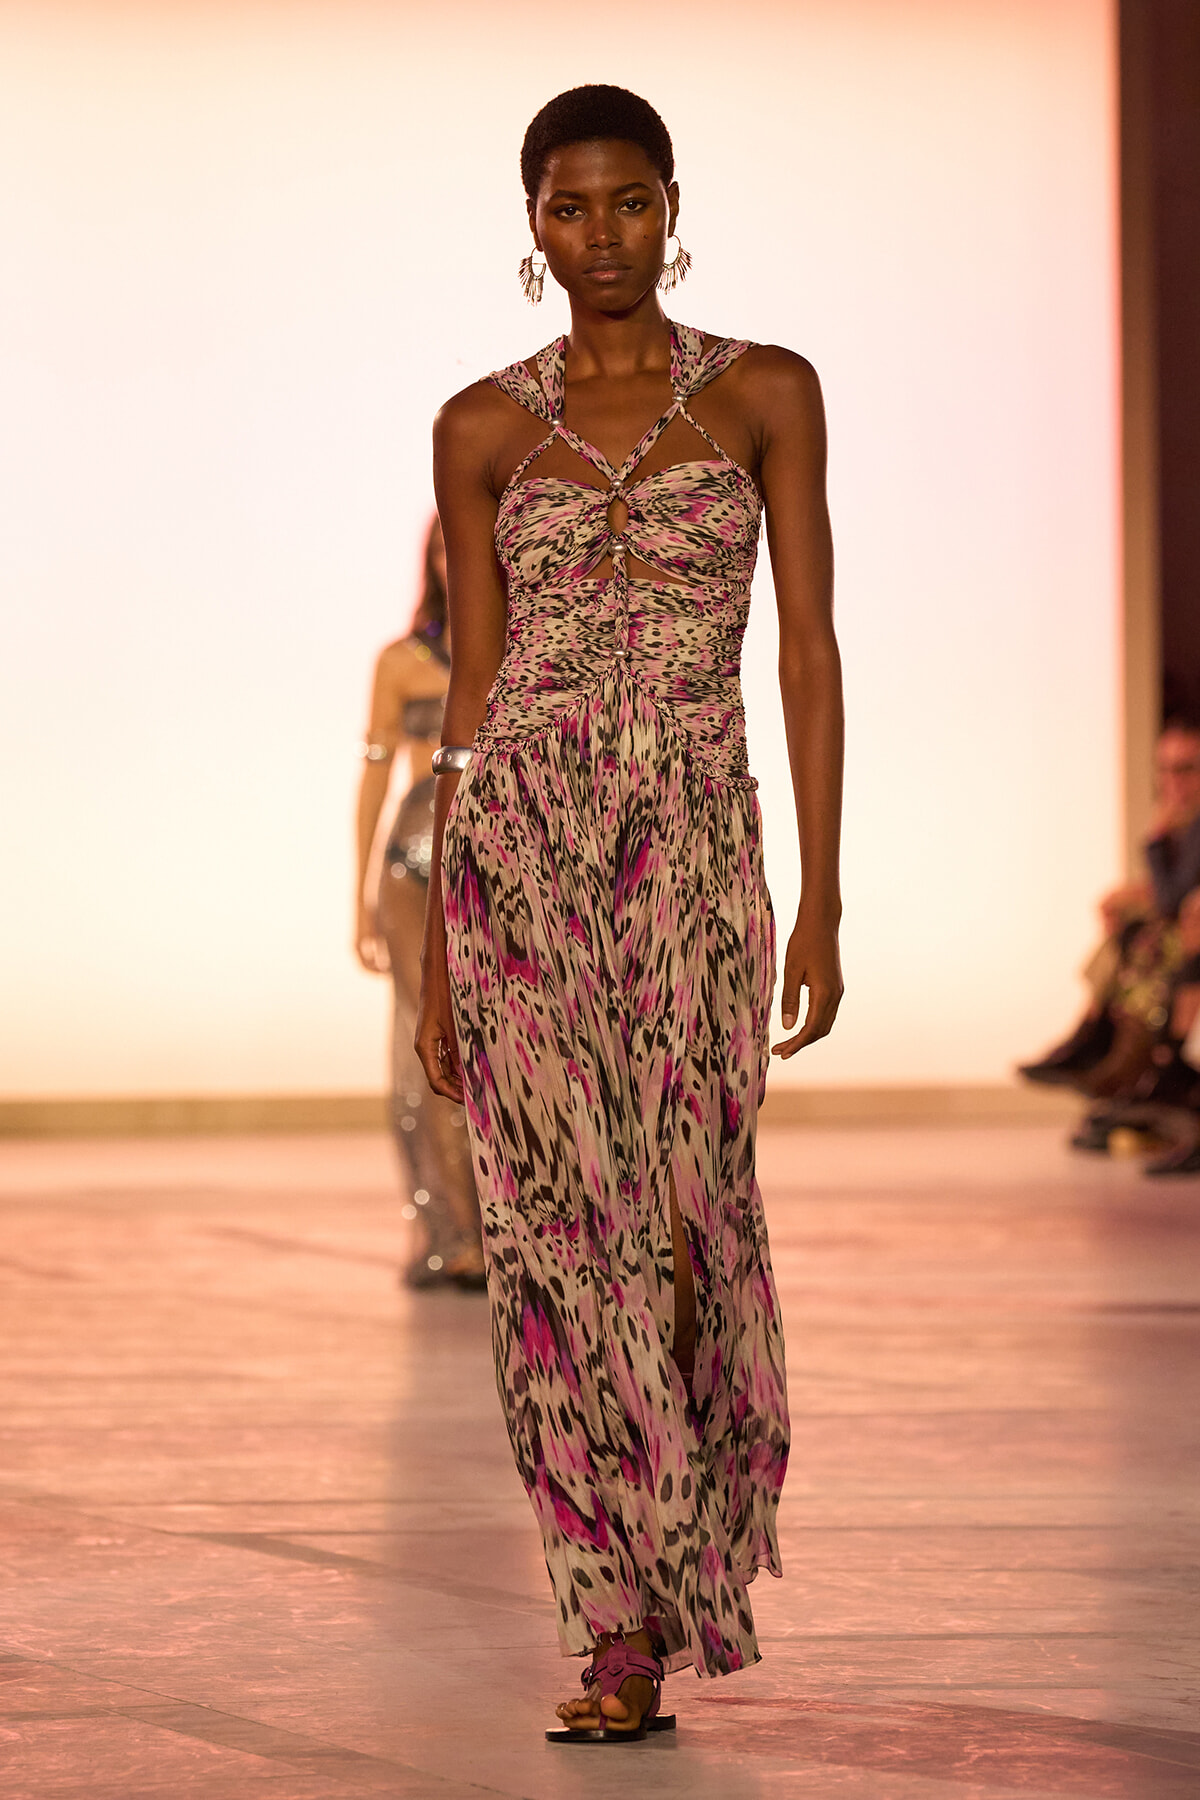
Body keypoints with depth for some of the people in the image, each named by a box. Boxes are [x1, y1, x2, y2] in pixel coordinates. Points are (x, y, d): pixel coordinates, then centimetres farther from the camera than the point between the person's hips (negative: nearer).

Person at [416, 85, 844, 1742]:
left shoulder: (764, 394, 6)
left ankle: (663, 1600, 18)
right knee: (560, 1235, -4)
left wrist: (823, 899, -5)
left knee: (681, 1220, -7)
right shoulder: (484, 427, 9)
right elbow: (473, 688, 10)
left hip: (693, 846, -1)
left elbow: (809, 649, 3)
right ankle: (625, 1635, 2)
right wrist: (437, 948, 7)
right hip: (518, 844, 1)